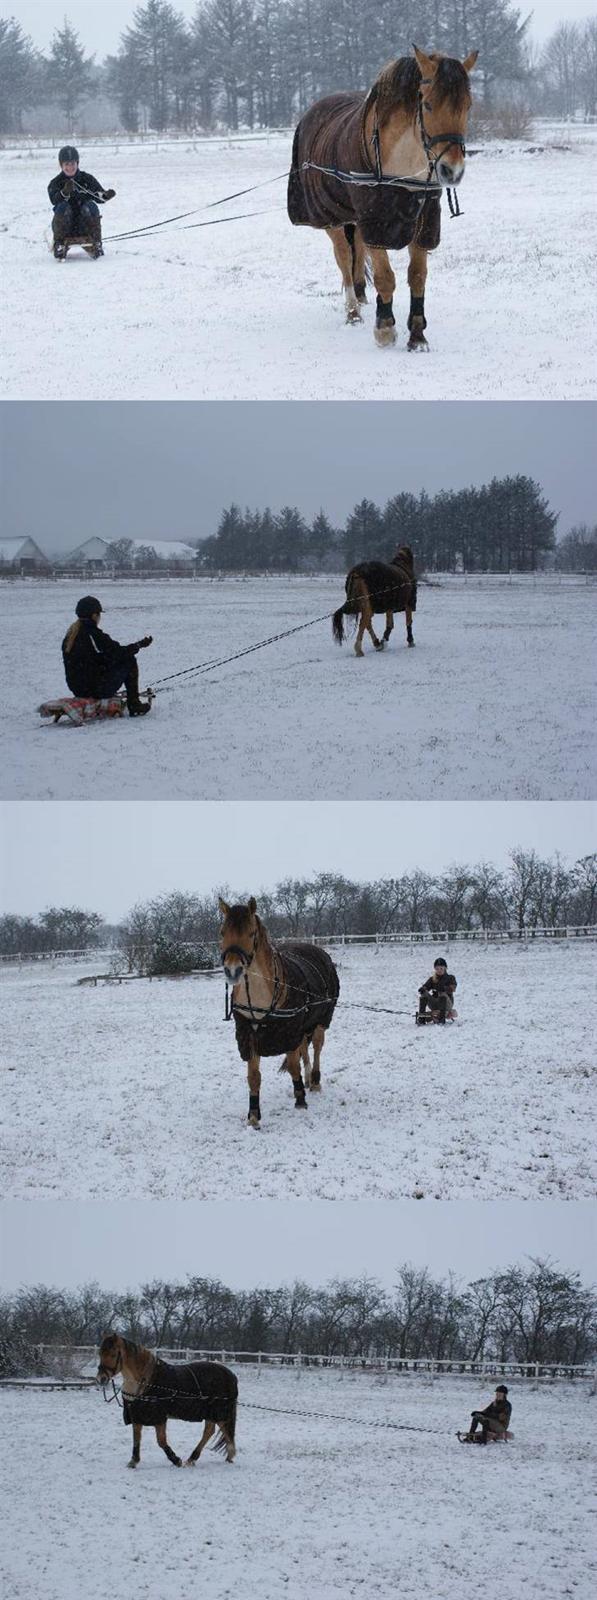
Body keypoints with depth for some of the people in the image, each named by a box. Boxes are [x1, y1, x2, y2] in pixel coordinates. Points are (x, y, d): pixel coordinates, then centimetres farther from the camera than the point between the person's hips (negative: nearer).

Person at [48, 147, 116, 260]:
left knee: (91, 206, -27)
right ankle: (59, 245, -25)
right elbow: (54, 200, -17)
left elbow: (99, 195, -4)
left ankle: (96, 244, -21)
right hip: (65, 224, -1)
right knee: (62, 207, -29)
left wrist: (106, 195, -28)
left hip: (84, 225, 1)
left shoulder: (87, 179, 6)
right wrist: (65, 192, -38)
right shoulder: (56, 183, 3)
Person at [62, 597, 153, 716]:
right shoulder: (93, 635, -18)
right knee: (129, 662, 6)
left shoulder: (70, 634, 6)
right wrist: (140, 645, 2)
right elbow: (118, 653, -13)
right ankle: (134, 705, 10)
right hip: (96, 688, -8)